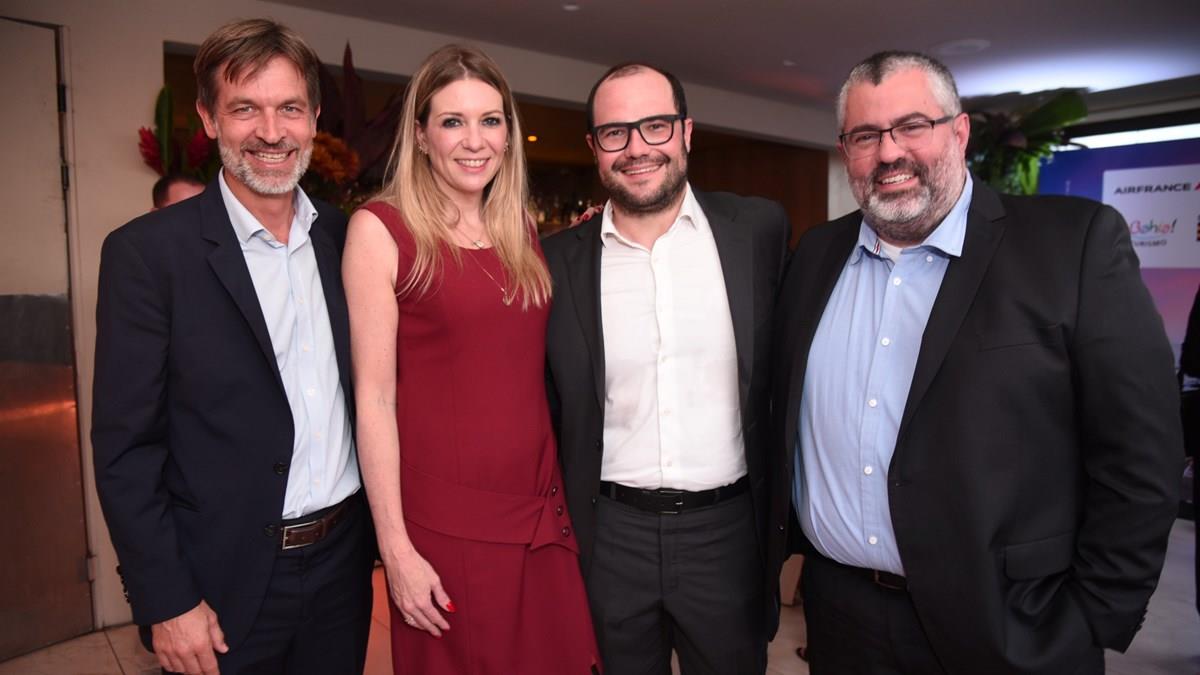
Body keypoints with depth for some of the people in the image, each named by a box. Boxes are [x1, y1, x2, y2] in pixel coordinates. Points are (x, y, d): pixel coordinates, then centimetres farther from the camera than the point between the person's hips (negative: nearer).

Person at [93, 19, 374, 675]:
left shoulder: (346, 239, 1)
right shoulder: (147, 251, -11)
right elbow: (125, 446, -10)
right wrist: (166, 602, -11)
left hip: (343, 562, 4)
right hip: (224, 587, -3)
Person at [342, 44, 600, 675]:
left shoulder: (521, 229, 8)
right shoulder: (381, 228, -8)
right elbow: (374, 396, -10)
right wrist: (396, 548, -11)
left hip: (541, 511, 5)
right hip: (444, 520, -5)